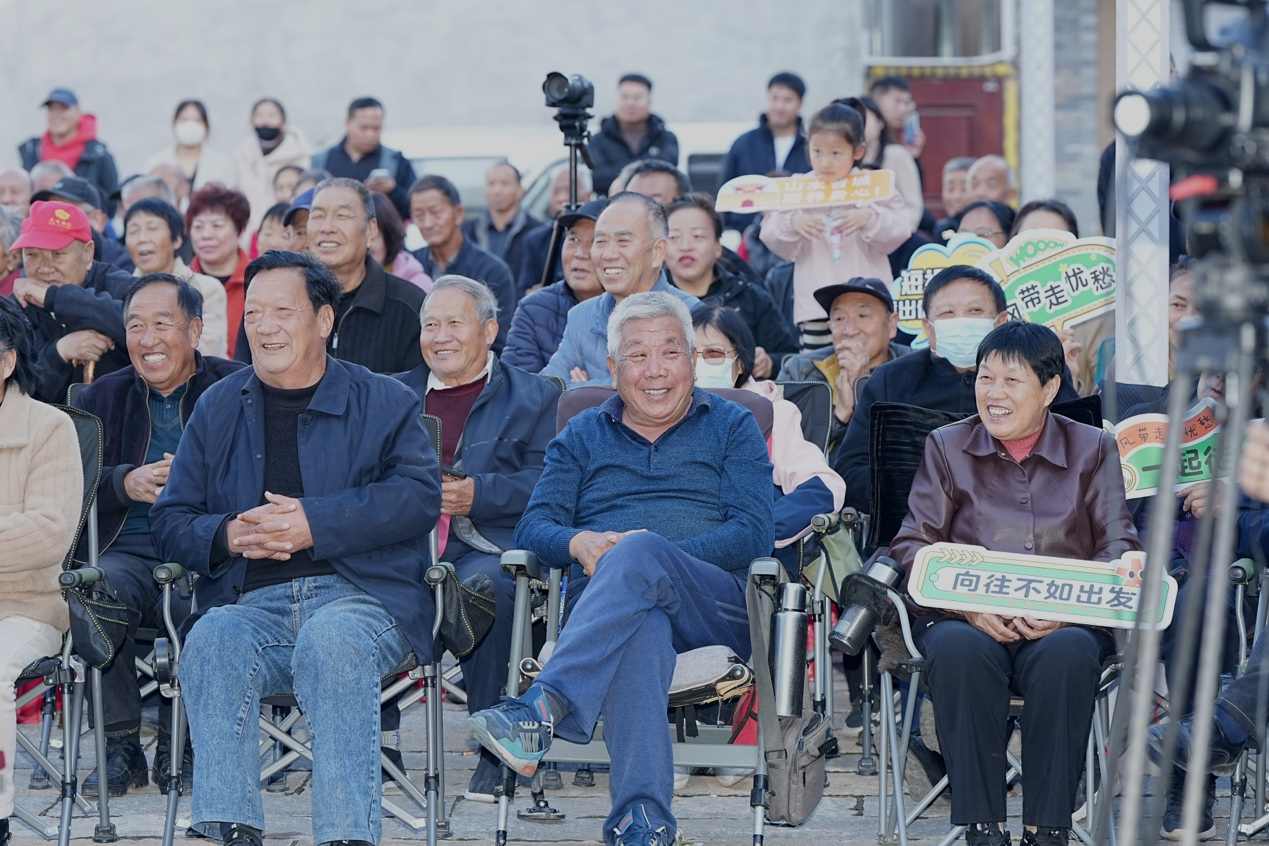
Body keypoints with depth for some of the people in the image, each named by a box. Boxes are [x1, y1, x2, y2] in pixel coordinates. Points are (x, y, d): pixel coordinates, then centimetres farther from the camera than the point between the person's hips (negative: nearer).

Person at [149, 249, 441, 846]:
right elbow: (169, 519, 17)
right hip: (250, 604, 2)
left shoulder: (385, 403, 13)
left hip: (358, 598, -2)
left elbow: (419, 495, -4)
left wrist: (315, 523, -14)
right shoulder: (218, 408, 21)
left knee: (331, 644, -38)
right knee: (211, 641, -33)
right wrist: (227, 535, -6)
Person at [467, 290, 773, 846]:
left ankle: (545, 707, -52)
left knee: (639, 555, -36)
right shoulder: (582, 437, 25)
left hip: (716, 606, -1)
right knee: (639, 627, -40)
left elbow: (754, 533, 2)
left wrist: (655, 555, -12)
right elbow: (533, 528, 12)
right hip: (605, 606, 1)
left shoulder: (731, 427, 18)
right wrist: (579, 543, -13)